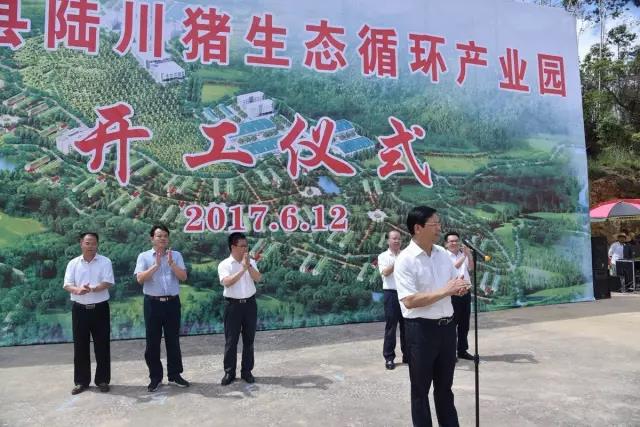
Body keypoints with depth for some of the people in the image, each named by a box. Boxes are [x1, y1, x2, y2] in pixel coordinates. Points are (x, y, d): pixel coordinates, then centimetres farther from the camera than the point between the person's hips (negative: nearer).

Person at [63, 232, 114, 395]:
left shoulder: (105, 262, -2)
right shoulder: (73, 263, 5)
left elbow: (108, 283, -11)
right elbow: (67, 285, -2)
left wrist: (92, 289, -28)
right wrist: (77, 290, -24)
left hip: (100, 308, -2)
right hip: (80, 309, 2)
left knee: (102, 345, 3)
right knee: (80, 346, 8)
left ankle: (102, 380, 15)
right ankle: (81, 381, 20)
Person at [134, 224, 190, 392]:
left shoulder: (176, 255, 6)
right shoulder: (144, 256, 2)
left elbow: (183, 277, -3)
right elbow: (140, 279, -10)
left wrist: (171, 263, -16)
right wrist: (156, 265, -18)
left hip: (172, 302, 1)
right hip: (153, 303, -1)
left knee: (173, 340, 8)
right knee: (152, 341, 6)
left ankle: (174, 374, 20)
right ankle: (155, 377, 18)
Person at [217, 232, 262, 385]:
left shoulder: (251, 262, 5)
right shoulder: (224, 265, -5)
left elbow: (258, 278, -7)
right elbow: (227, 282, -20)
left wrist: (248, 265, -18)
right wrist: (242, 269, -21)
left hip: (250, 303, 3)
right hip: (233, 304, -3)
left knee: (249, 339, 9)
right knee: (231, 340, 4)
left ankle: (247, 371, 20)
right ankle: (229, 372, 16)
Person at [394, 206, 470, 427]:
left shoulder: (443, 253, 5)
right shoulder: (405, 259, -16)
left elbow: (456, 281, 16)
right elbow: (409, 301, -23)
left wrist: (461, 286, -8)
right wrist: (446, 291, -24)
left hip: (447, 326, 7)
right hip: (421, 329, -6)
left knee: (445, 386, 22)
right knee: (421, 389, 11)